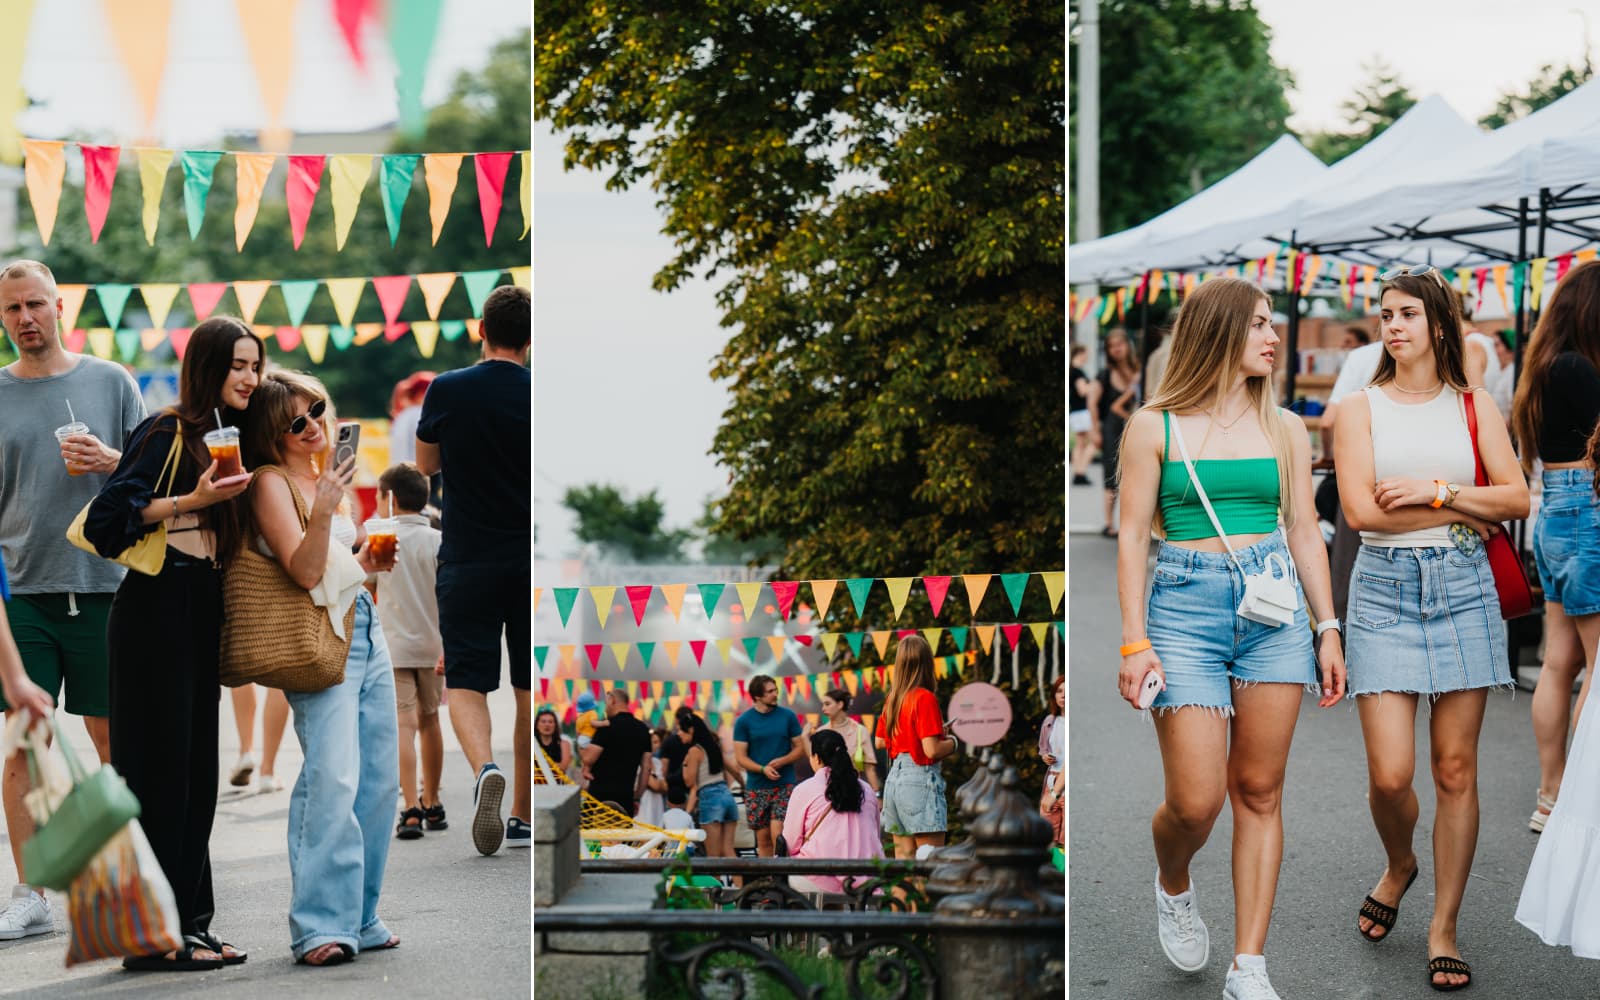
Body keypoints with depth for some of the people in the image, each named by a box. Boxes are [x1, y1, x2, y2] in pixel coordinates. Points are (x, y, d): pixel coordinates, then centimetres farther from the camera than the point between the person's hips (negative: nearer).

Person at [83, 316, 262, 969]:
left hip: (201, 615, 9)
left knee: (198, 770, 10)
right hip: (157, 612, -8)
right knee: (160, 768, -5)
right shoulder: (167, 433, -10)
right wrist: (193, 500, -22)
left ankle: (189, 922, 15)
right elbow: (106, 518, -17)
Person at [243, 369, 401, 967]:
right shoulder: (272, 482, -7)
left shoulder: (325, 475, 18)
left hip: (365, 629, 9)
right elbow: (304, 571, -16)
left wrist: (371, 561, 9)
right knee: (333, 779, -20)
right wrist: (324, 510, -29)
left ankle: (360, 917, 13)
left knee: (379, 778, 6)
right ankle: (320, 928, -21)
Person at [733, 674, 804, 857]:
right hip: (756, 788, 1)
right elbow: (740, 758, -1)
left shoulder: (788, 716, 3)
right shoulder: (743, 721, 0)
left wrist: (781, 761, -12)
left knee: (778, 834, -14)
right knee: (763, 839, 5)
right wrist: (763, 769, -18)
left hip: (784, 785, -1)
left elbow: (800, 747, 7)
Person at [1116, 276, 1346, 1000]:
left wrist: (1328, 629, 8)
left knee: (1260, 791, 2)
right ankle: (1173, 886, 29)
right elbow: (1133, 537, -1)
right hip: (1185, 611, -3)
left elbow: (1304, 532, 14)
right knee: (1195, 803, -7)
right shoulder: (1155, 426, 1)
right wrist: (1135, 642, -7)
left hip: (1275, 611, 3)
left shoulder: (1284, 429, 11)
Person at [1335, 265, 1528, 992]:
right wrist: (1462, 512, -7)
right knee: (1390, 773, -7)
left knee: (1455, 769, 1)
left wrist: (1434, 489, -12)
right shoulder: (1361, 408, 3)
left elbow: (1517, 500, -1)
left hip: (1462, 588, 1)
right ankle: (1399, 864, 26)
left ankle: (1443, 929, 11)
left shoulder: (1474, 406, 8)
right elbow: (1360, 510, -9)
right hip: (1385, 591, -1)